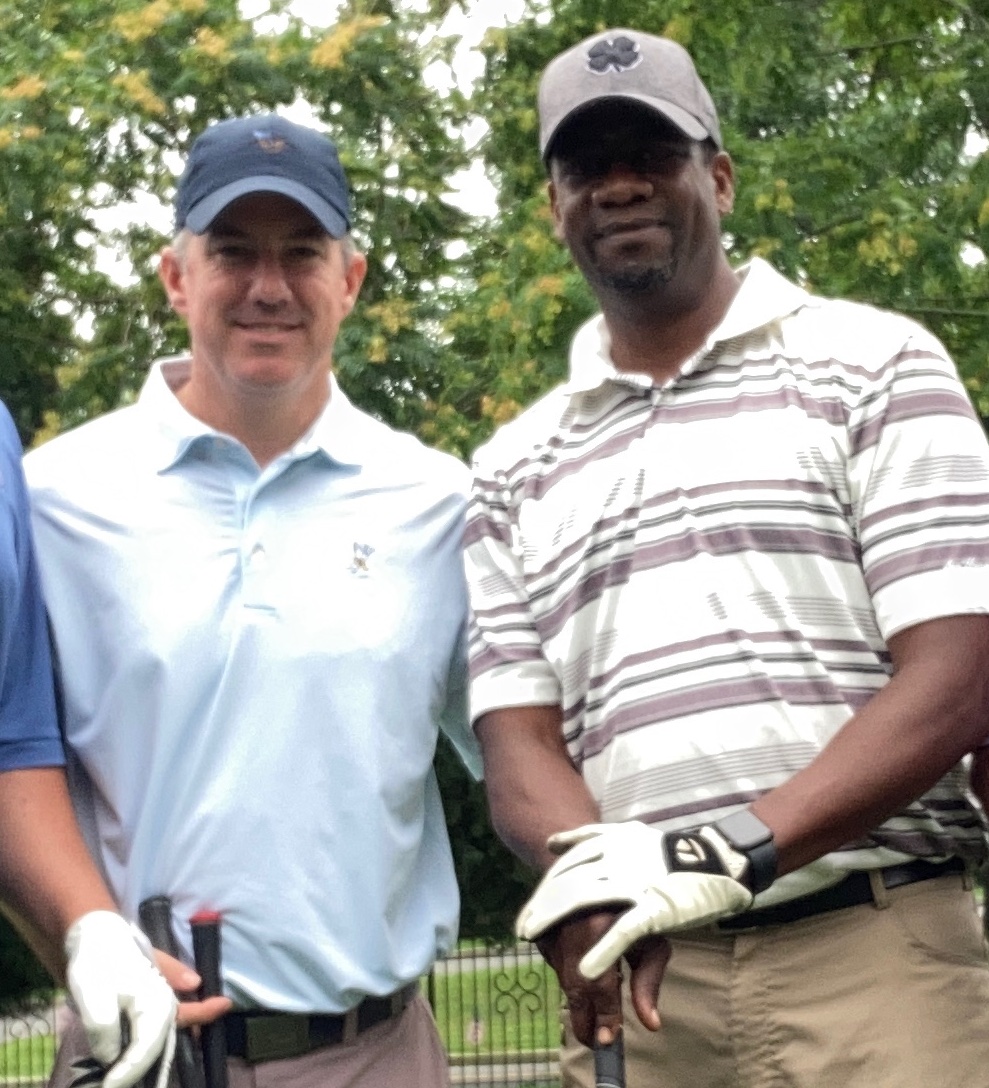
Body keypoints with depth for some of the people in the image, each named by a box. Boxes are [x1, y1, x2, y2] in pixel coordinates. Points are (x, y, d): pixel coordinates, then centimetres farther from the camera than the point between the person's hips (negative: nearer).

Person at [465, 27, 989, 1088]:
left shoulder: (872, 365, 3)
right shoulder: (512, 472, 14)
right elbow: (518, 746, 7)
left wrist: (730, 852, -19)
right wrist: (596, 878, -16)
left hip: (871, 950, -3)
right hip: (645, 981, 3)